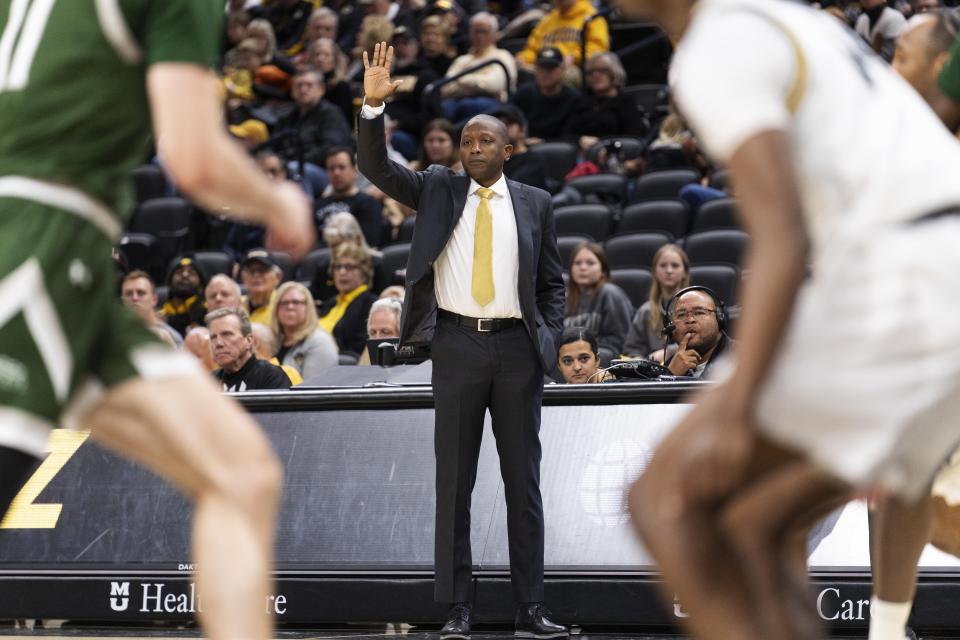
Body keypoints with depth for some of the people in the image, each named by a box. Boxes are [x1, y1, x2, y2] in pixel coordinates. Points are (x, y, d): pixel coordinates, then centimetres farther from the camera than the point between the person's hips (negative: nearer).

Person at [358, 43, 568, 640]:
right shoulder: (439, 190, 7)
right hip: (457, 344, 0)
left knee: (524, 482, 3)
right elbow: (378, 168, -4)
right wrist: (374, 106, -18)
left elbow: (553, 284, 10)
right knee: (454, 483, 2)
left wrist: (550, 344, -2)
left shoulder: (534, 203, 7)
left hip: (517, 347, 0)